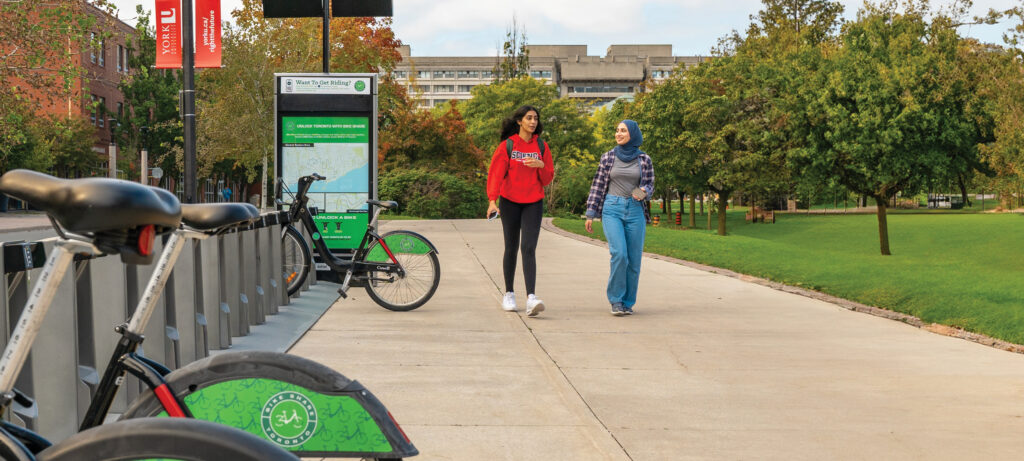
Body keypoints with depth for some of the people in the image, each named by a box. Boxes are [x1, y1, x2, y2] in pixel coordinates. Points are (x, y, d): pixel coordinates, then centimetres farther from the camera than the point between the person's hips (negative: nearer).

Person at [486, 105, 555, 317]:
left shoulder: (541, 146, 7)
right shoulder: (507, 146, -1)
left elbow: (548, 179, 9)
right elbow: (496, 173, -7)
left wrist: (541, 166, -13)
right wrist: (492, 201, -20)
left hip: (533, 203, 1)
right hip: (510, 202, -1)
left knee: (528, 248, -12)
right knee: (511, 248, 8)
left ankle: (531, 298, -21)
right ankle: (509, 294, 23)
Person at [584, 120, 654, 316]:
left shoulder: (644, 159, 6)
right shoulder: (608, 157, 6)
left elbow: (649, 185, 9)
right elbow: (598, 186, 8)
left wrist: (643, 192, -15)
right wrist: (590, 214, 5)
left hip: (635, 210, 1)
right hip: (612, 209, -1)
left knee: (634, 259, 1)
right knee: (619, 254, -17)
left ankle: (628, 302, 14)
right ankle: (616, 300, -5)